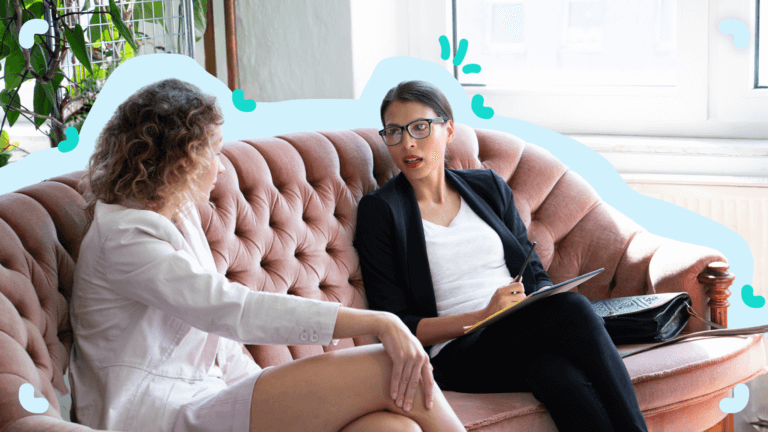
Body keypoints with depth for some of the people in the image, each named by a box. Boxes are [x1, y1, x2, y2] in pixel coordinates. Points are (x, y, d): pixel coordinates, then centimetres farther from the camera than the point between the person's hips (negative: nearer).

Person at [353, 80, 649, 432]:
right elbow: (394, 325, -2)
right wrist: (484, 317, -14)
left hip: (527, 333, 4)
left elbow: (536, 274, 20)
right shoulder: (379, 210, 5)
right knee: (573, 309, -33)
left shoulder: (488, 187, 19)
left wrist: (546, 302, -5)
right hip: (460, 354, -4)